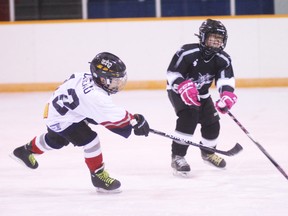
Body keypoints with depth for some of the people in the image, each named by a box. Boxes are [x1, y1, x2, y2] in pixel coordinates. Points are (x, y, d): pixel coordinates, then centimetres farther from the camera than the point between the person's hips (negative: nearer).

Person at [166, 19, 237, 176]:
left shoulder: (223, 59, -14)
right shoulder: (187, 52, -29)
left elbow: (226, 79, -24)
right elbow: (172, 73, -24)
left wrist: (227, 95, -45)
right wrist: (184, 87, -41)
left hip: (201, 94, 6)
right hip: (178, 91, -6)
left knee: (212, 123, 5)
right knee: (189, 116, -29)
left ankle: (208, 152, 37)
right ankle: (177, 157, -24)